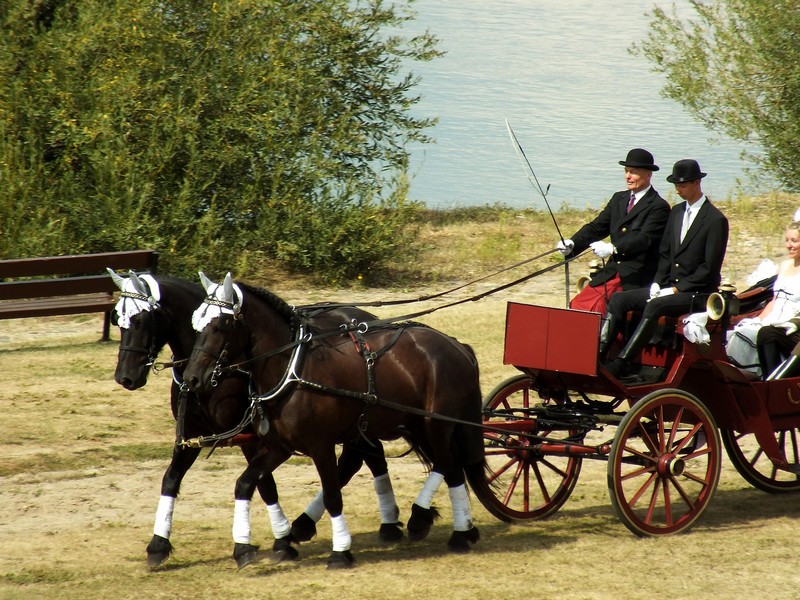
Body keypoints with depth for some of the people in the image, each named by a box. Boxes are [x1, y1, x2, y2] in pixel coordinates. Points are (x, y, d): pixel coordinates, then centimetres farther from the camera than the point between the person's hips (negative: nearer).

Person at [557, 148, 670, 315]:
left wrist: (613, 249, -34)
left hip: (636, 278, -7)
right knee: (577, 306, -6)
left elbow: (644, 240, -19)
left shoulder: (659, 207, -7)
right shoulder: (619, 199, 17)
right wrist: (572, 243, -6)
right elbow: (597, 227, 13)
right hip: (610, 272, 7)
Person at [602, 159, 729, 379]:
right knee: (619, 299, -9)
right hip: (669, 287, 8)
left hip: (697, 294, -8)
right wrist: (657, 284, 0)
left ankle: (621, 364, -40)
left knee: (655, 306, -34)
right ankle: (597, 354, -20)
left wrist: (676, 289, -16)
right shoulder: (676, 212, 14)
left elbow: (709, 269, -14)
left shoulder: (715, 220, -10)